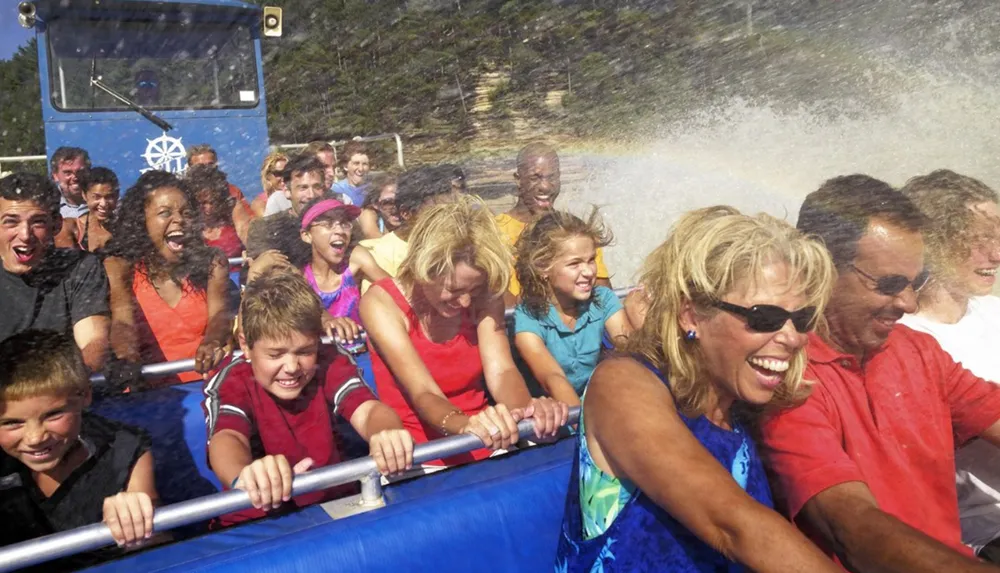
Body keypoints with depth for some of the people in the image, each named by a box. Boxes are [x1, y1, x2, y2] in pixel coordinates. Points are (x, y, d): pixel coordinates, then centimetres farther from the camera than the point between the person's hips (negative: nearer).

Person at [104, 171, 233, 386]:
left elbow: (220, 314, -11)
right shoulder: (120, 268, 1)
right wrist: (128, 359, -39)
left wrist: (212, 343, -36)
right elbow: (122, 322, -14)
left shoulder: (212, 262, 5)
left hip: (208, 380, 0)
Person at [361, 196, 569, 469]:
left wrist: (526, 408, -37)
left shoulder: (484, 297, -5)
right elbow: (422, 394, -24)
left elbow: (501, 372, -16)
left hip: (485, 448, 4)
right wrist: (464, 425, -43)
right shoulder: (382, 303, -15)